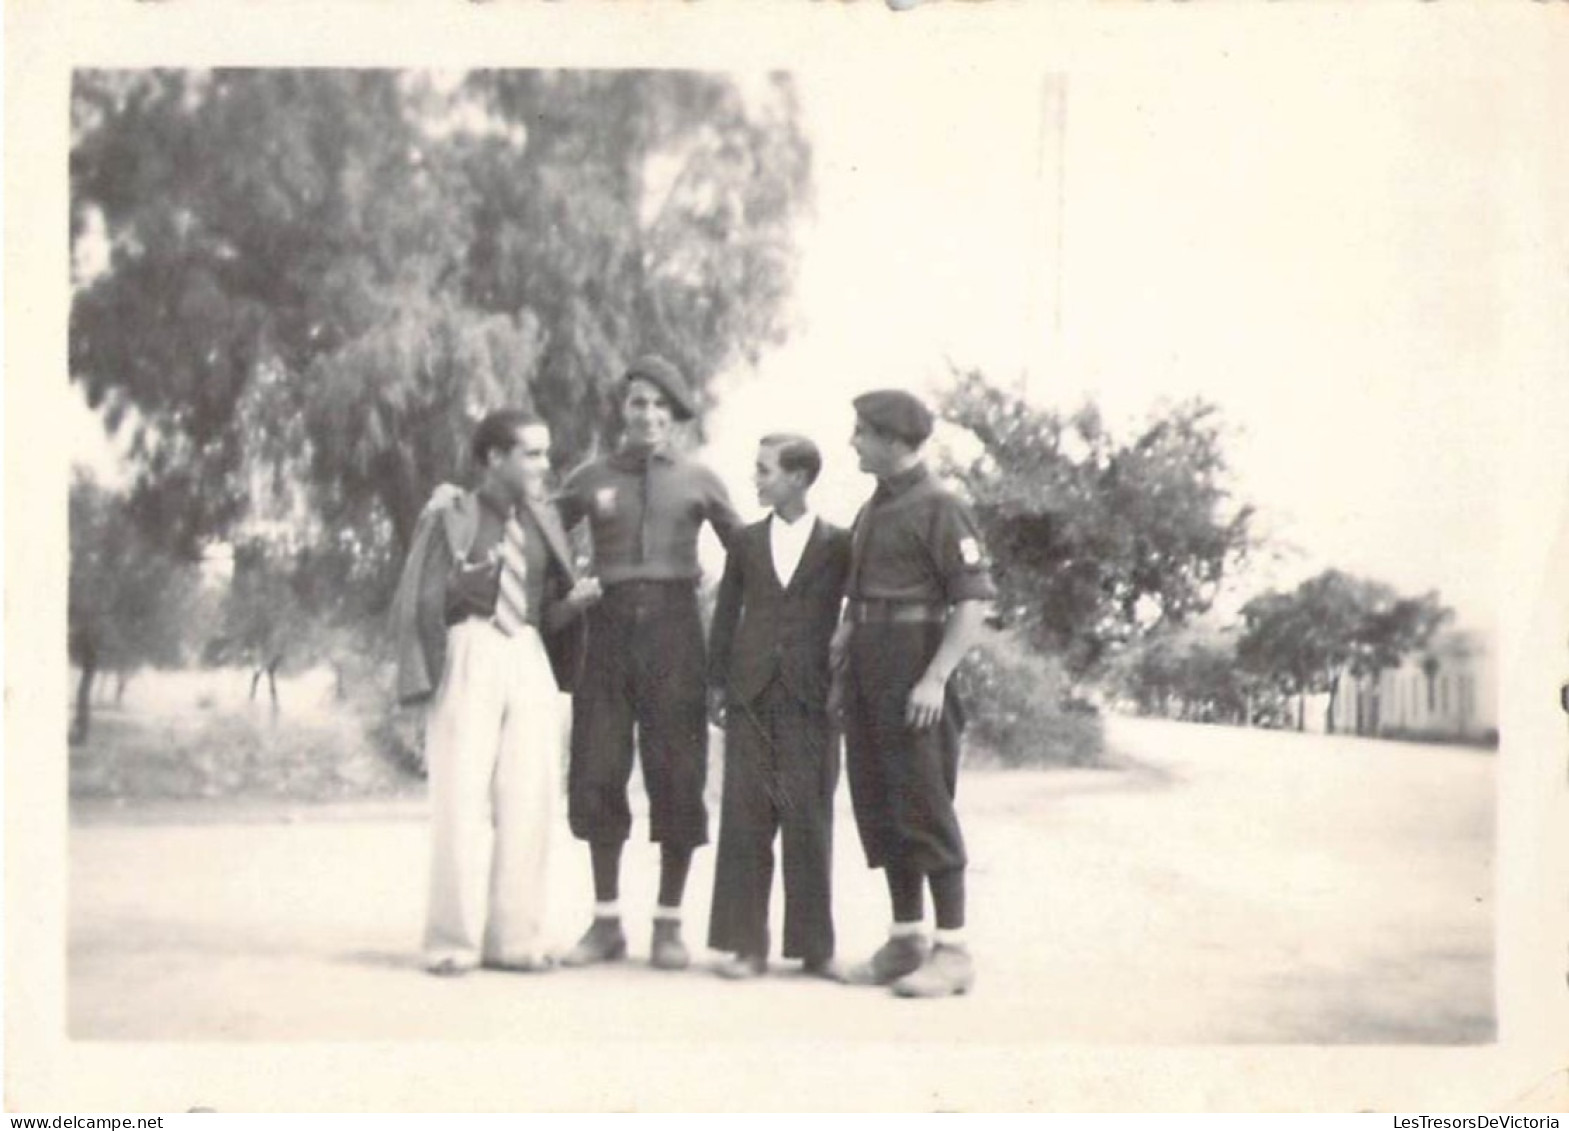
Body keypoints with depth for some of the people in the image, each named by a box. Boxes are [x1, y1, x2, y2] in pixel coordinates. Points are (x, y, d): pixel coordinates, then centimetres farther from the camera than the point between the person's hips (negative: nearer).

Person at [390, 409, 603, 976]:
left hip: (530, 661, 5)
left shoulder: (542, 522, 15)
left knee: (529, 803, 1)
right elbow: (416, 604, -2)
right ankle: (453, 941, 1)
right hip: (468, 658, -5)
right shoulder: (450, 517, 1)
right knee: (462, 802, -6)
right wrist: (463, 583, -19)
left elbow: (549, 616, 15)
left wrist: (573, 601, -5)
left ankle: (514, 938, 8)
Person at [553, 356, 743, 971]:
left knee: (678, 776, 0)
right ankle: (606, 922, 12)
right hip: (609, 626, 1)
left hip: (673, 626, -1)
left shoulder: (698, 481, 6)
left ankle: (669, 924, 10)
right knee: (597, 775, 1)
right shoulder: (590, 478, 7)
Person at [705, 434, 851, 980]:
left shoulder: (838, 545, 3)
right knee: (744, 819, 0)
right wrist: (717, 683, 6)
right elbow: (726, 613, 13)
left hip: (810, 699, -2)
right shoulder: (747, 541, 11)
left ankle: (815, 945, 9)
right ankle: (746, 944, 4)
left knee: (810, 822, 1)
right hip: (751, 699, 2)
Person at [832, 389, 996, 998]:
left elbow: (974, 601, -15)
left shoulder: (939, 508, -10)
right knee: (878, 808, 9)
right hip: (867, 673, 9)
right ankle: (906, 941, 17)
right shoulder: (873, 508, 16)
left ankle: (952, 950, -3)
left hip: (913, 670, -8)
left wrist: (935, 678, -21)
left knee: (924, 810, -8)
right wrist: (847, 626, 11)